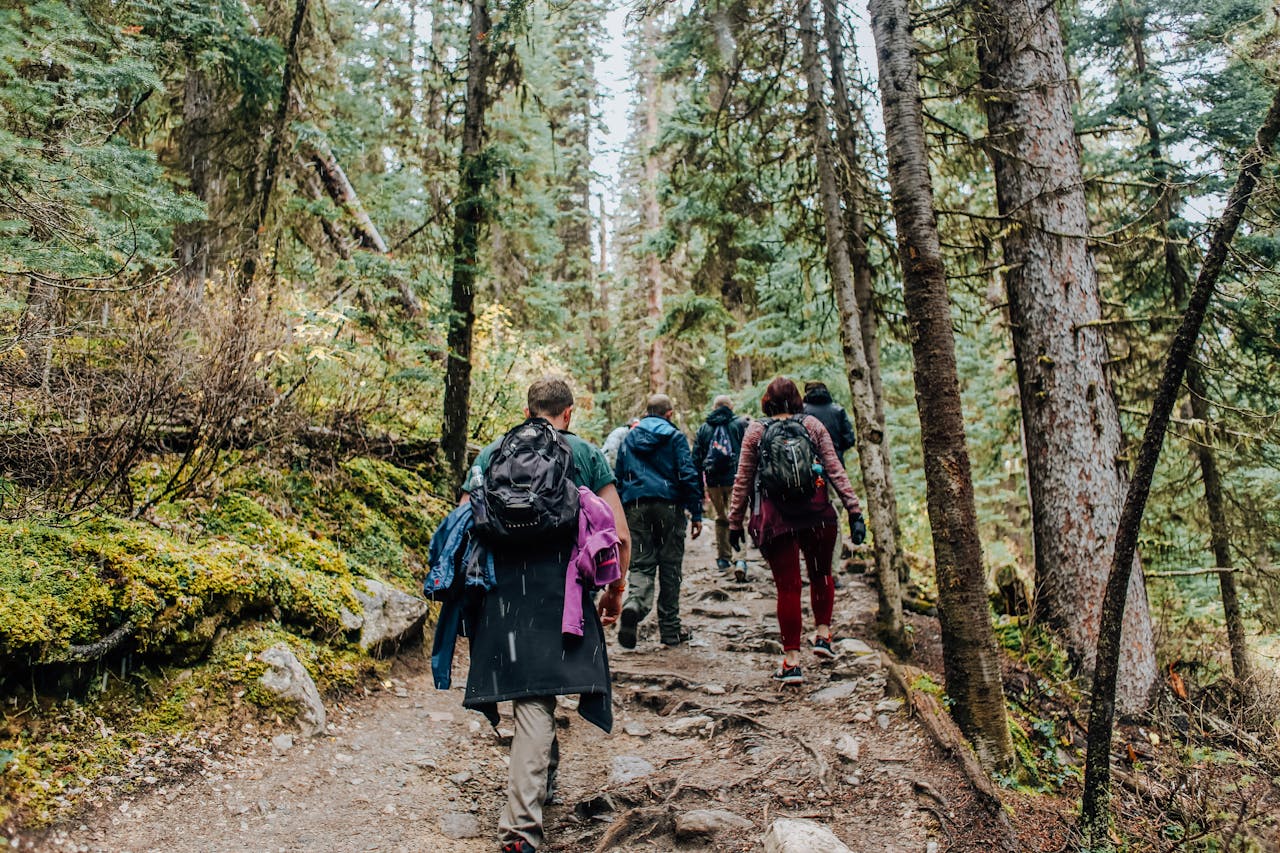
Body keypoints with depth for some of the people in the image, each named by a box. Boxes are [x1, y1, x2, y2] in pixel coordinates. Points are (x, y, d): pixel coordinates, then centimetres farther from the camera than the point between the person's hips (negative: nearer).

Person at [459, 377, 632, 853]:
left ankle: (544, 773, 38)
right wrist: (615, 590, 13)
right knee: (536, 698, 2)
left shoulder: (491, 454, 11)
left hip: (502, 590, 2)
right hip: (562, 591, -2)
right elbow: (620, 536, 1)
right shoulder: (586, 455, 6)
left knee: (530, 695, 18)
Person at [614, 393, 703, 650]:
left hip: (636, 507, 3)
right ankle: (670, 630, 14)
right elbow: (688, 475, -6)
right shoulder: (675, 437, 1)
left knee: (641, 564, 4)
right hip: (669, 506, -2)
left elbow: (618, 477, 14)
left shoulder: (629, 438, 13)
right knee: (670, 567, 7)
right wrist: (696, 514, -3)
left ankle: (634, 604, -28)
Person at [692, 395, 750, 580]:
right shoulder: (741, 424, 1)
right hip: (736, 479, -3)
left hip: (713, 481, 3)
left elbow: (696, 458, 10)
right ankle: (740, 560, -19)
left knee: (721, 519, 18)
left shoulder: (703, 429, 10)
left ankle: (723, 558, 25)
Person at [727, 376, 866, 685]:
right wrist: (854, 510, 1)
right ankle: (822, 634, 19)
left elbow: (743, 481, 3)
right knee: (821, 575, 23)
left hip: (775, 517, -1)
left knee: (787, 586, 5)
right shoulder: (813, 425, 4)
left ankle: (791, 661, 6)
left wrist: (735, 522, 10)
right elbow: (836, 470, 0)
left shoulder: (755, 431, 3)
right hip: (816, 514, 1)